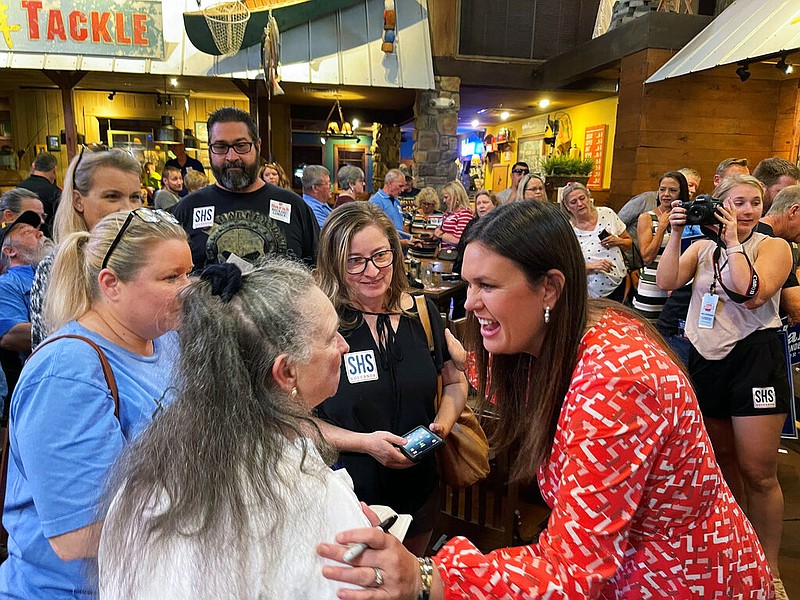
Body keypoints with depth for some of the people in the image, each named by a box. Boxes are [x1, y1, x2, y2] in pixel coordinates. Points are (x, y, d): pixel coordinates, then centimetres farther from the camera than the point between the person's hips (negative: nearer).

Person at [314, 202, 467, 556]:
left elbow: (455, 382, 8)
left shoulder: (423, 314, -4)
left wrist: (443, 423, -10)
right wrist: (365, 442, -22)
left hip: (418, 491, 4)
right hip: (349, 497, -3)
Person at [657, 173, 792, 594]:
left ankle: (768, 565, 17)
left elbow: (753, 295, -17)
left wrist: (733, 241, -13)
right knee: (722, 459, 16)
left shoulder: (774, 246, 0)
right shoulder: (702, 248, 11)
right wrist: (676, 234, -9)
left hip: (754, 357, -4)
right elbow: (666, 282, -4)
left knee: (757, 473, -2)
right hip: (706, 358, 4)